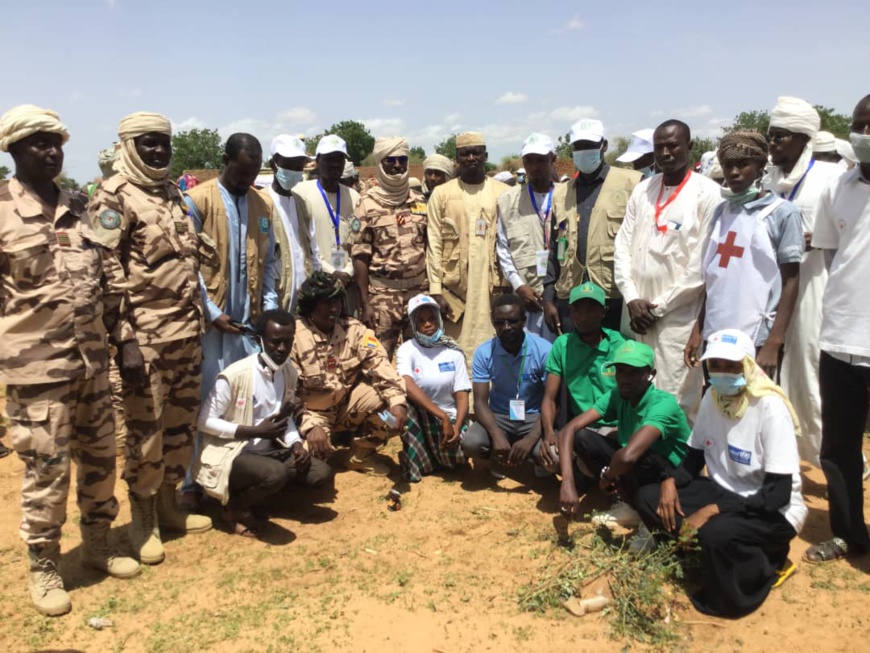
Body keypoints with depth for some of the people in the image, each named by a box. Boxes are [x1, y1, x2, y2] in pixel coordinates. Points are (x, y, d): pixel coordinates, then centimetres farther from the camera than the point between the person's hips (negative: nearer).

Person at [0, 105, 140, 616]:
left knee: (99, 456, 14)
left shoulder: (79, 212, 10)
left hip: (92, 359, 5)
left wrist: (122, 336, 11)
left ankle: (98, 545, 32)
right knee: (47, 468, 2)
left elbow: (106, 280, 15)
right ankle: (44, 568, 21)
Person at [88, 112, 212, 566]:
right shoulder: (113, 198, -9)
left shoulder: (173, 194, 14)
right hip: (145, 334, -7)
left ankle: (168, 503, 29)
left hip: (187, 329, 7)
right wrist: (122, 341, -18)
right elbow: (103, 274, -14)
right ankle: (142, 517, 19)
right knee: (145, 428, 2)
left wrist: (199, 319, 18)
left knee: (182, 420, 14)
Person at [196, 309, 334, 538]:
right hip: (231, 453, -7)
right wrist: (255, 431, -22)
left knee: (322, 473, -9)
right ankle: (235, 506, -3)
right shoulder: (235, 375, -19)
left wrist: (296, 444, -6)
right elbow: (205, 421, -15)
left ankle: (257, 499, 5)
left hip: (268, 448, 7)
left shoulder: (290, 372, 2)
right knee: (276, 473, -35)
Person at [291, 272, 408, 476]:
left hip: (347, 405, 3)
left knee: (387, 399, -23)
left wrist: (398, 402, -36)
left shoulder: (354, 329, -7)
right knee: (308, 454, -31)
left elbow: (380, 366, -19)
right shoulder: (292, 336, -16)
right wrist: (310, 426, -34)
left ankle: (361, 454, 2)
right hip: (313, 413, -3)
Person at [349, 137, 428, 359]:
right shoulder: (368, 205, -4)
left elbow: (430, 248, 12)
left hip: (419, 290, 4)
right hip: (383, 293, -3)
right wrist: (365, 303, -10)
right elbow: (360, 256, -5)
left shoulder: (420, 202, 8)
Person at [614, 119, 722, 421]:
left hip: (677, 316, -5)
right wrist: (632, 299, -3)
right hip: (636, 313, 5)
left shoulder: (708, 193, -5)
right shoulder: (642, 190, 12)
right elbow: (622, 248, 9)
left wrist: (659, 306, -7)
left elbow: (703, 264, -9)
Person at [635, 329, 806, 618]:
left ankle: (763, 567, -4)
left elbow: (779, 492, -25)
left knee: (716, 532, -36)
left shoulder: (771, 407, -23)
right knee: (648, 498, -10)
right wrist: (671, 481, -13)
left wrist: (713, 510, -29)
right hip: (724, 492, 7)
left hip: (772, 511, -6)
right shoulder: (712, 398, -3)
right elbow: (695, 457, 9)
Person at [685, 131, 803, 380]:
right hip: (715, 336, 5)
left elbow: (790, 282, -5)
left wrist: (774, 343, -11)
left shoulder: (783, 213, -3)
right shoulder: (721, 211, 11)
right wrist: (698, 330, 11)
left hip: (757, 341, -5)